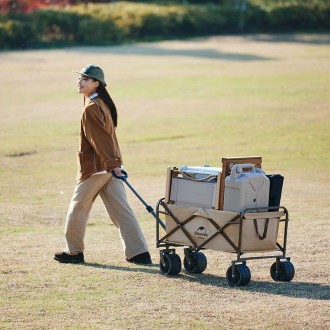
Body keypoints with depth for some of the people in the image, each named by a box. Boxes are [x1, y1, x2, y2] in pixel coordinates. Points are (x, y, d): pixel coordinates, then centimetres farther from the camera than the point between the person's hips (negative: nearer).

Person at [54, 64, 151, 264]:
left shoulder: (91, 109, -16)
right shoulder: (103, 104, 13)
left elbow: (101, 139, -22)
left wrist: (111, 164, -26)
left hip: (94, 168, -8)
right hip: (110, 165, 8)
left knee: (78, 209, 8)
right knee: (121, 210, 3)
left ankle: (74, 252, 20)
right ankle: (139, 253, -3)